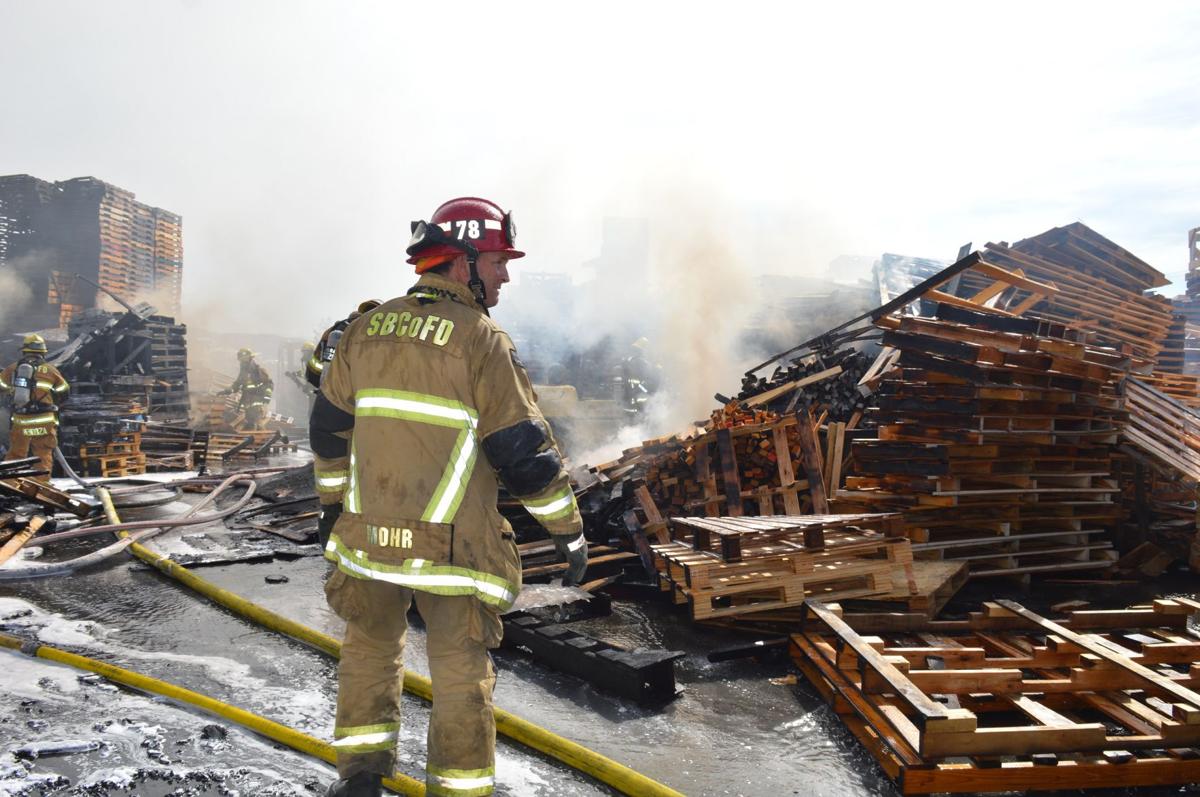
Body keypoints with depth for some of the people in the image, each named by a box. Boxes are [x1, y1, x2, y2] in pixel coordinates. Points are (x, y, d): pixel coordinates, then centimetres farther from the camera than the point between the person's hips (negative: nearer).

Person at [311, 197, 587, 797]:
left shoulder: (367, 330, 6)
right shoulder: (481, 341, -12)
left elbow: (330, 425, 13)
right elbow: (524, 452, -13)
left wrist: (332, 499, 27)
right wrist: (569, 530, -3)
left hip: (367, 536, 5)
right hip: (453, 546, -5)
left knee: (371, 647, 24)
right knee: (461, 673, 9)